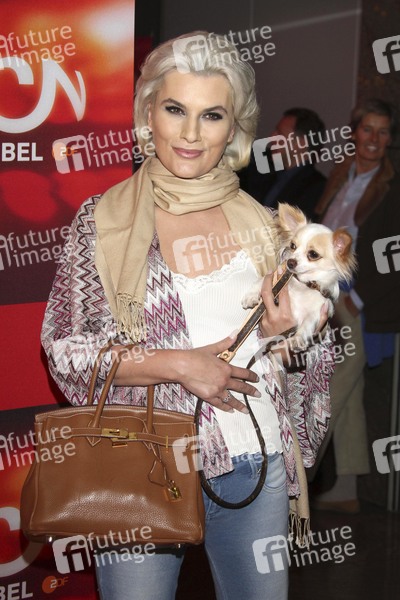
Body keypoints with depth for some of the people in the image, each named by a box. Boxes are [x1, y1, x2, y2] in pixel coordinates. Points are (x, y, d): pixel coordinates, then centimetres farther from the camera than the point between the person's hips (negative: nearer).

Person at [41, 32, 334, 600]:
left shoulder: (262, 224, 4)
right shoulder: (103, 219, -5)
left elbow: (315, 355, 13)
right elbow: (64, 351, -7)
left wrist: (284, 333, -10)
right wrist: (178, 364, -16)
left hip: (255, 467, 3)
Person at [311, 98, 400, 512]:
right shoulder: (339, 178, 11)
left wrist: (354, 298, -15)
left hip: (363, 309, -7)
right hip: (330, 301, 7)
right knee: (348, 399, 12)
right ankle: (345, 492, 20)